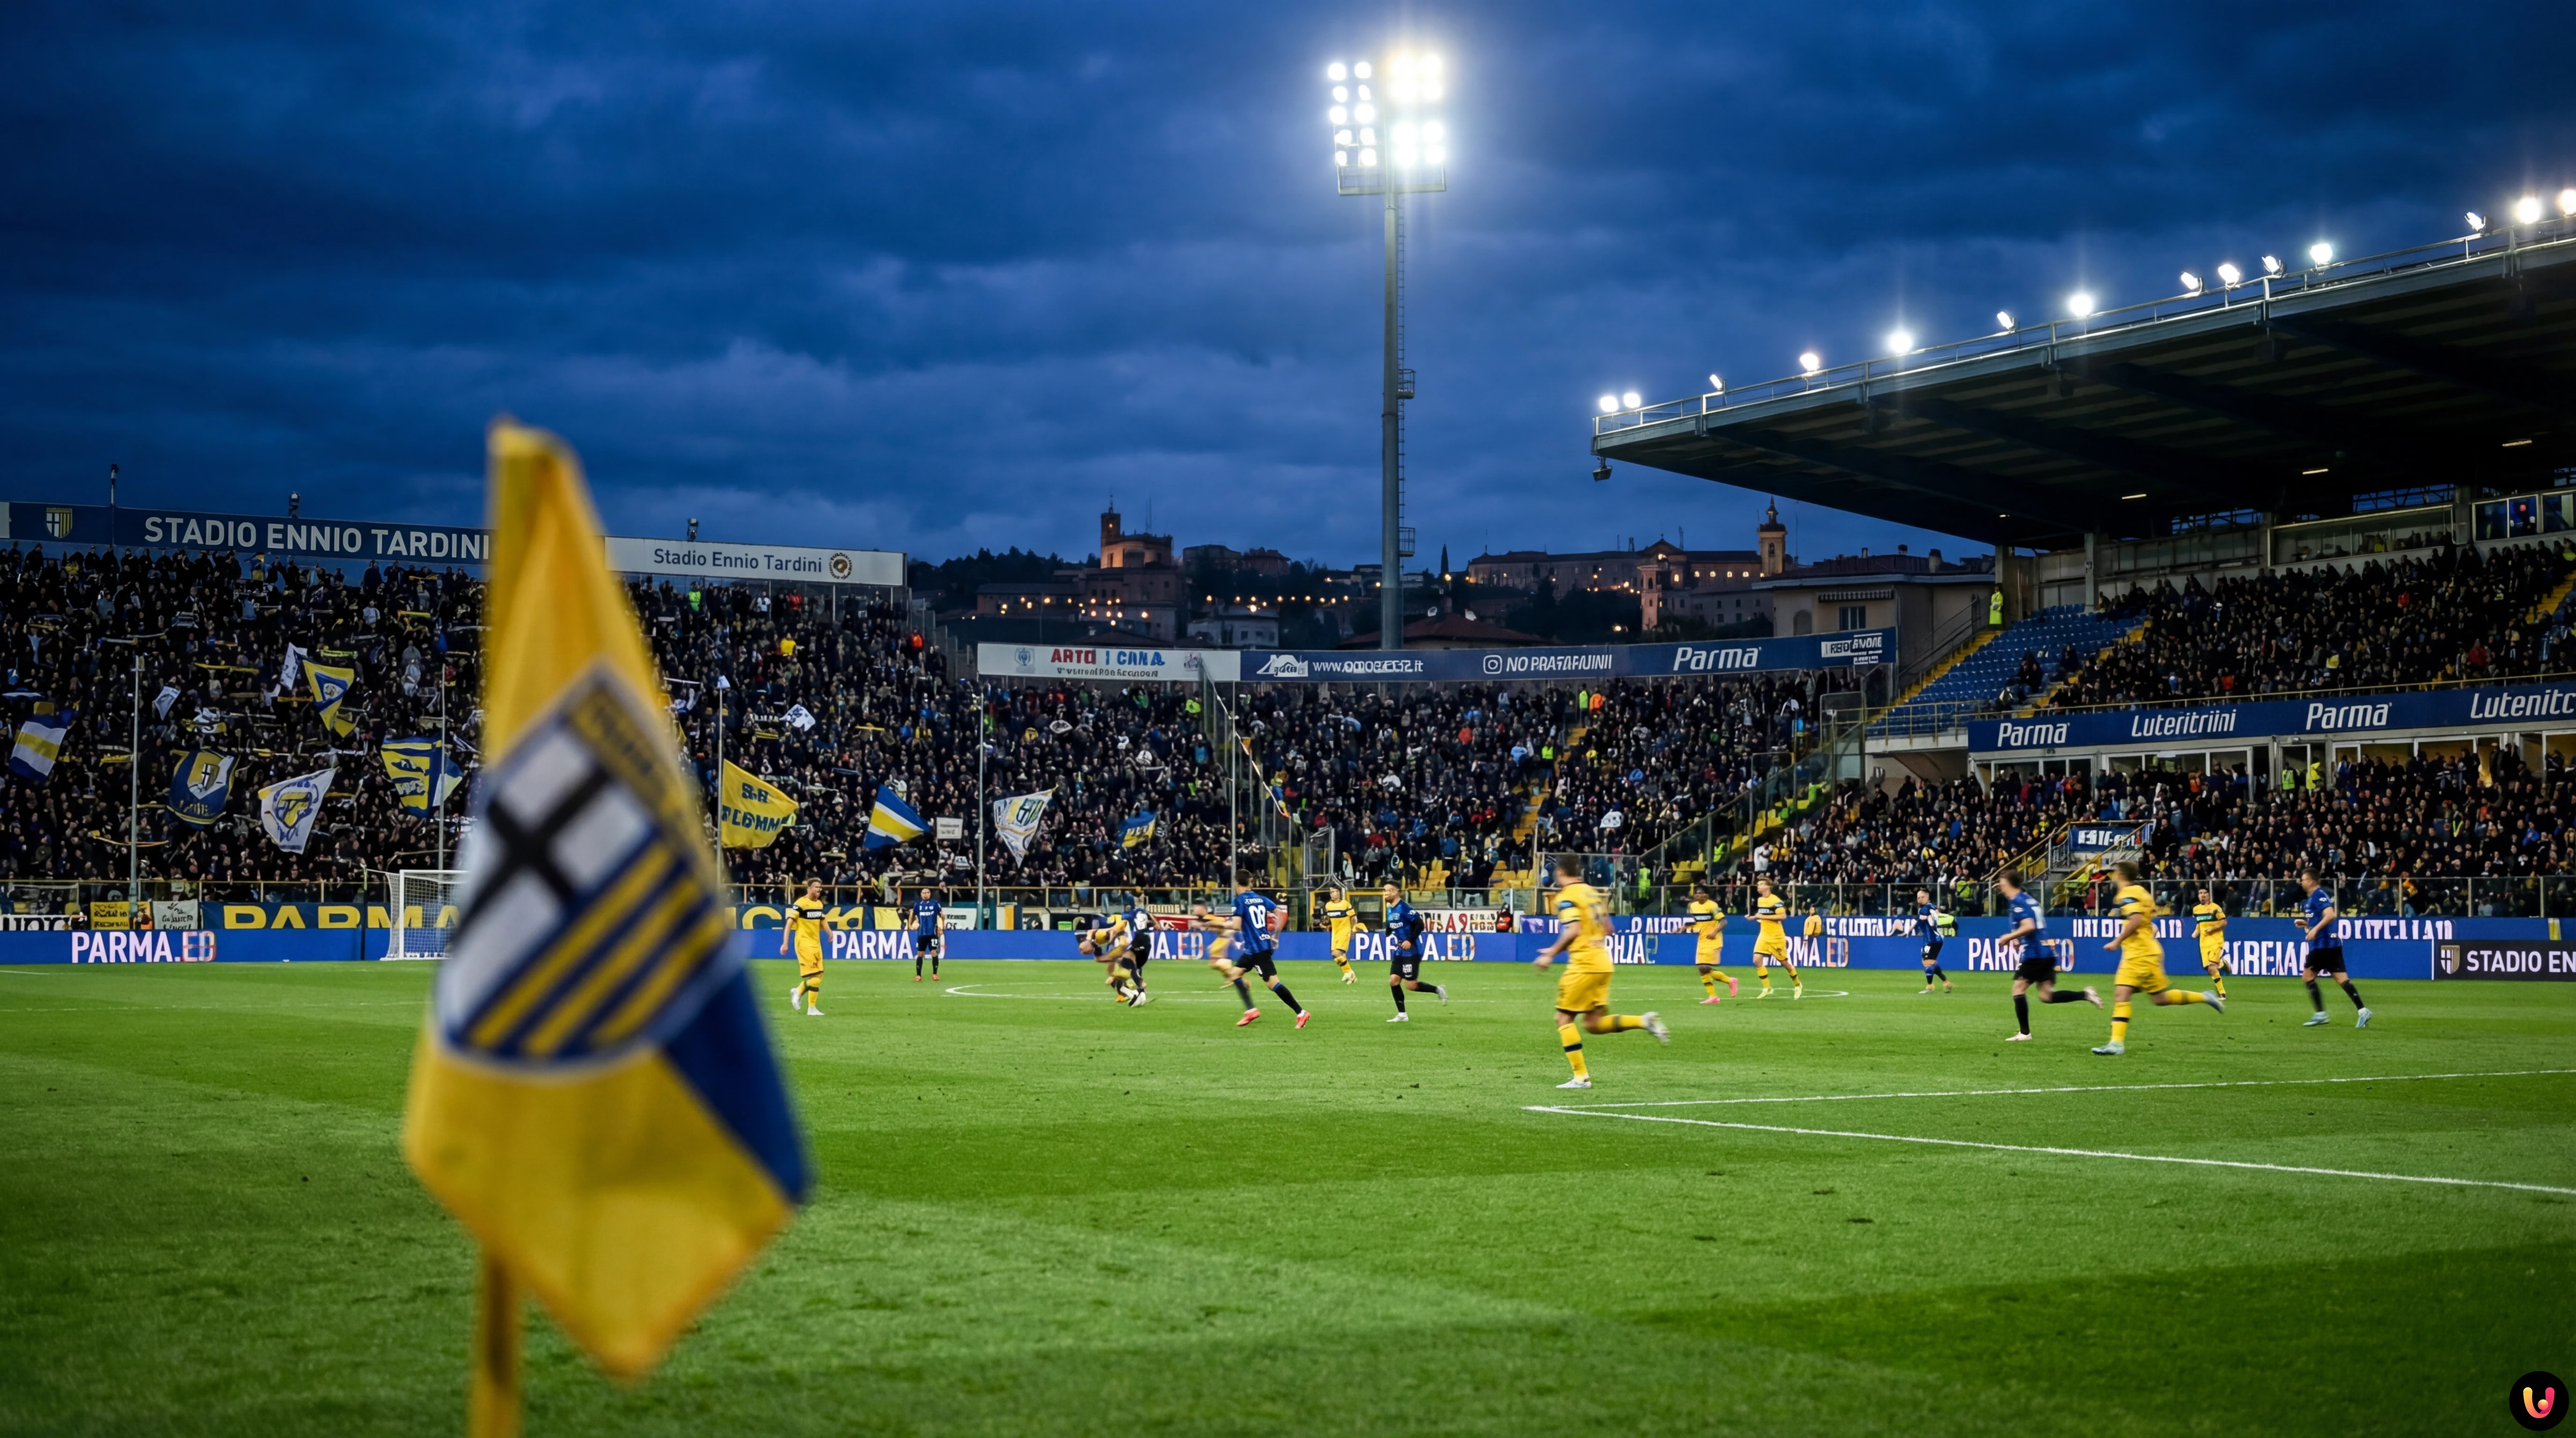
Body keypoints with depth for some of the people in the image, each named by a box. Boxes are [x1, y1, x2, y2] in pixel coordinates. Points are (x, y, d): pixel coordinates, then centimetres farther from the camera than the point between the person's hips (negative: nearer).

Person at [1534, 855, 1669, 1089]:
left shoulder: (1567, 897, -9)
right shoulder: (1593, 892, 16)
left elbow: (1573, 931, -21)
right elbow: (1607, 929, 19)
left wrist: (1551, 954, -14)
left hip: (1583, 965, -8)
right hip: (1603, 963, 8)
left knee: (1564, 1019, 1)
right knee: (1593, 1024, 12)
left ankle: (1581, 1077, -4)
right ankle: (1644, 1021, -3)